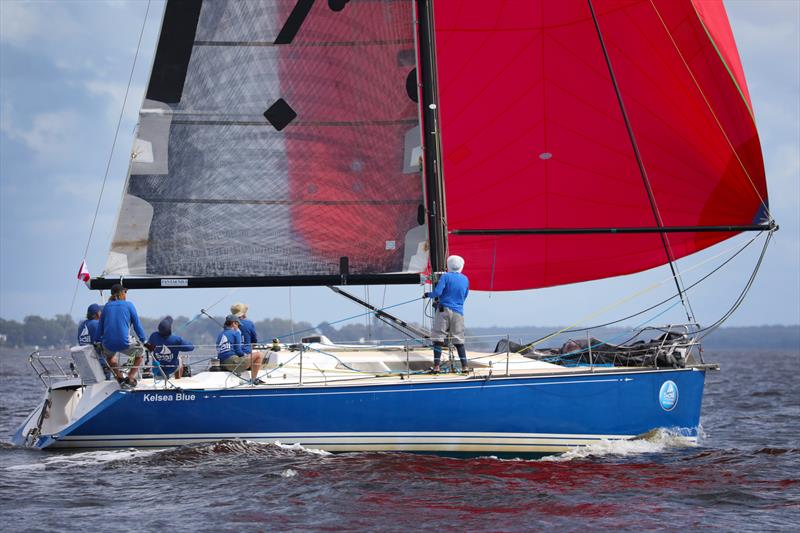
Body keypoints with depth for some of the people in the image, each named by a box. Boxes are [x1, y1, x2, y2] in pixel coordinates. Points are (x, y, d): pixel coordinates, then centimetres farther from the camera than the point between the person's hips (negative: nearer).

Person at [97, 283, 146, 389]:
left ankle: (120, 378, 23)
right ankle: (130, 378, 13)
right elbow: (137, 325, 4)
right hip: (124, 343, -4)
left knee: (109, 354, 38)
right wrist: (143, 341, 13)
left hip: (108, 344, 4)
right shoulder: (128, 305, 4)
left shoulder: (107, 306, 14)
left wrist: (101, 342, 26)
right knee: (140, 351, 25)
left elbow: (100, 327, 17)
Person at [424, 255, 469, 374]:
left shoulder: (445, 277, -5)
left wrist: (428, 295, 6)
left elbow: (437, 292, -16)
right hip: (458, 312, 4)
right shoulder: (465, 279, 10)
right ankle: (464, 366, 7)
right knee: (459, 339, 9)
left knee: (438, 337, -1)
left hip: (444, 310, -4)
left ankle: (436, 366, -7)